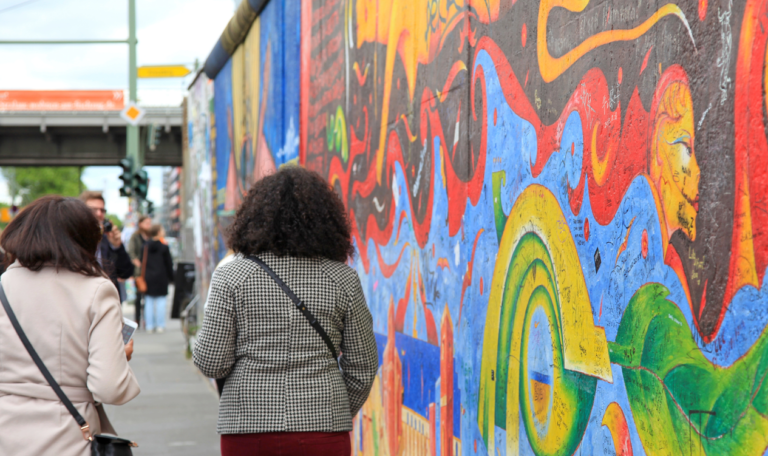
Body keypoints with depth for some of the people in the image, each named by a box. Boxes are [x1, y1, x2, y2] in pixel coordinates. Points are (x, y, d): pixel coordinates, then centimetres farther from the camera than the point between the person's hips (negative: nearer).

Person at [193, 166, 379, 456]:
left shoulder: (231, 276, -3)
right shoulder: (342, 279, 2)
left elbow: (211, 364, -5)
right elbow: (363, 367, 6)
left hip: (248, 428, 0)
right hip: (322, 431, 1)